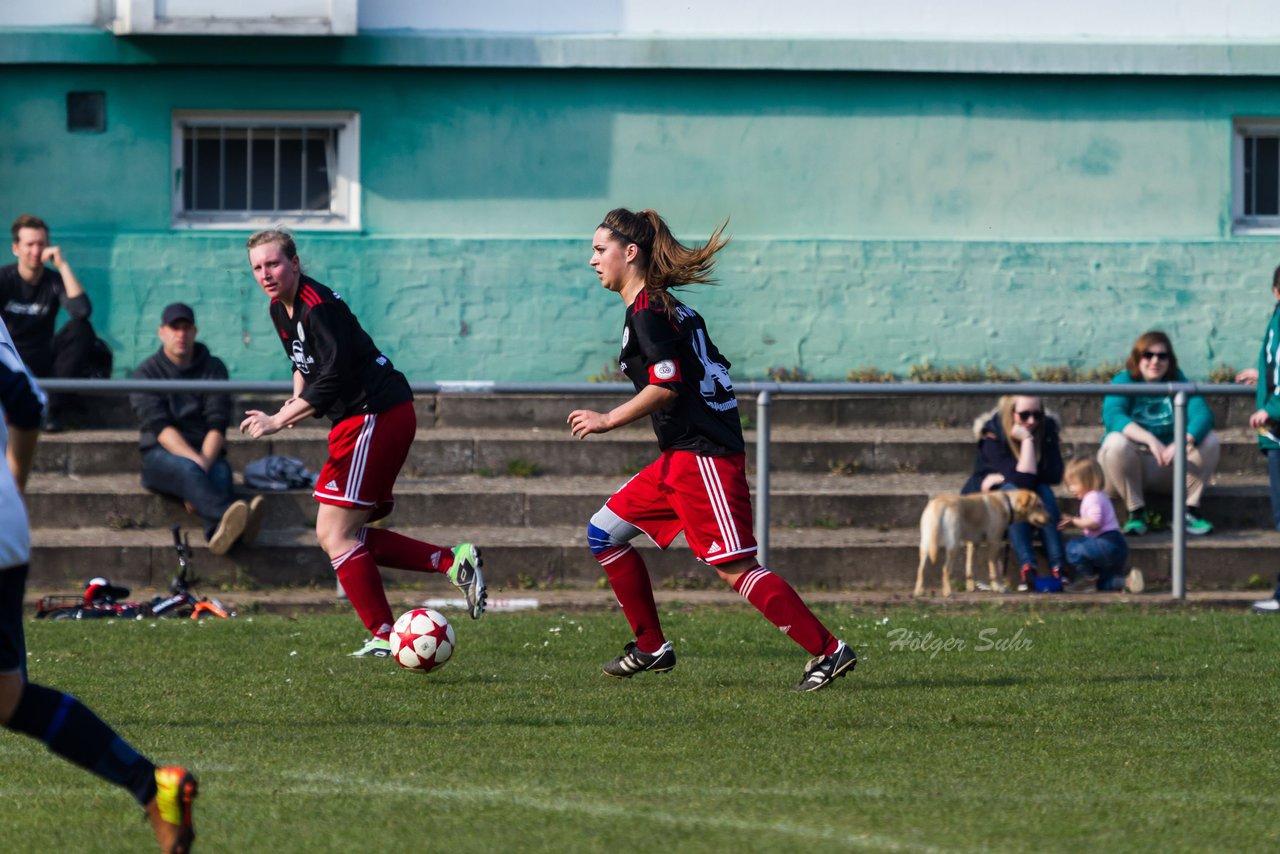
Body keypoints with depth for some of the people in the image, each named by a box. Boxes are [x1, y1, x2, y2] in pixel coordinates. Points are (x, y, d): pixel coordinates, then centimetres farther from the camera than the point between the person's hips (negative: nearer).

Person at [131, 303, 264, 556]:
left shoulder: (213, 368, 12)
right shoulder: (147, 372, 7)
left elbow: (217, 424, 1)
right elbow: (159, 426, -8)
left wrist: (205, 461, -19)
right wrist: (195, 461, -24)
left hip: (206, 452, 2)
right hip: (161, 455, -2)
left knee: (220, 472, -34)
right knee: (186, 469, -38)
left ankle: (218, 532, -69)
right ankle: (227, 515, -71)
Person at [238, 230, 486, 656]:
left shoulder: (319, 306, -19)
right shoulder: (280, 309, 12)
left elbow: (334, 376, -25)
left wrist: (279, 420, -24)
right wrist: (297, 398, 8)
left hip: (376, 416, -10)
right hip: (357, 423, 10)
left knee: (335, 535, -10)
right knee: (336, 535, 10)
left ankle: (383, 637, -6)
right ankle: (453, 561, 9)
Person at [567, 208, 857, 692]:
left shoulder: (648, 314, -11)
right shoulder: (670, 308, 17)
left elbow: (666, 387, -20)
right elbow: (713, 367, 20)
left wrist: (608, 421, -11)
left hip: (701, 458, -10)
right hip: (681, 457, 10)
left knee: (733, 567, -13)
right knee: (604, 532, 12)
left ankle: (828, 651, -13)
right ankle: (651, 648, 15)